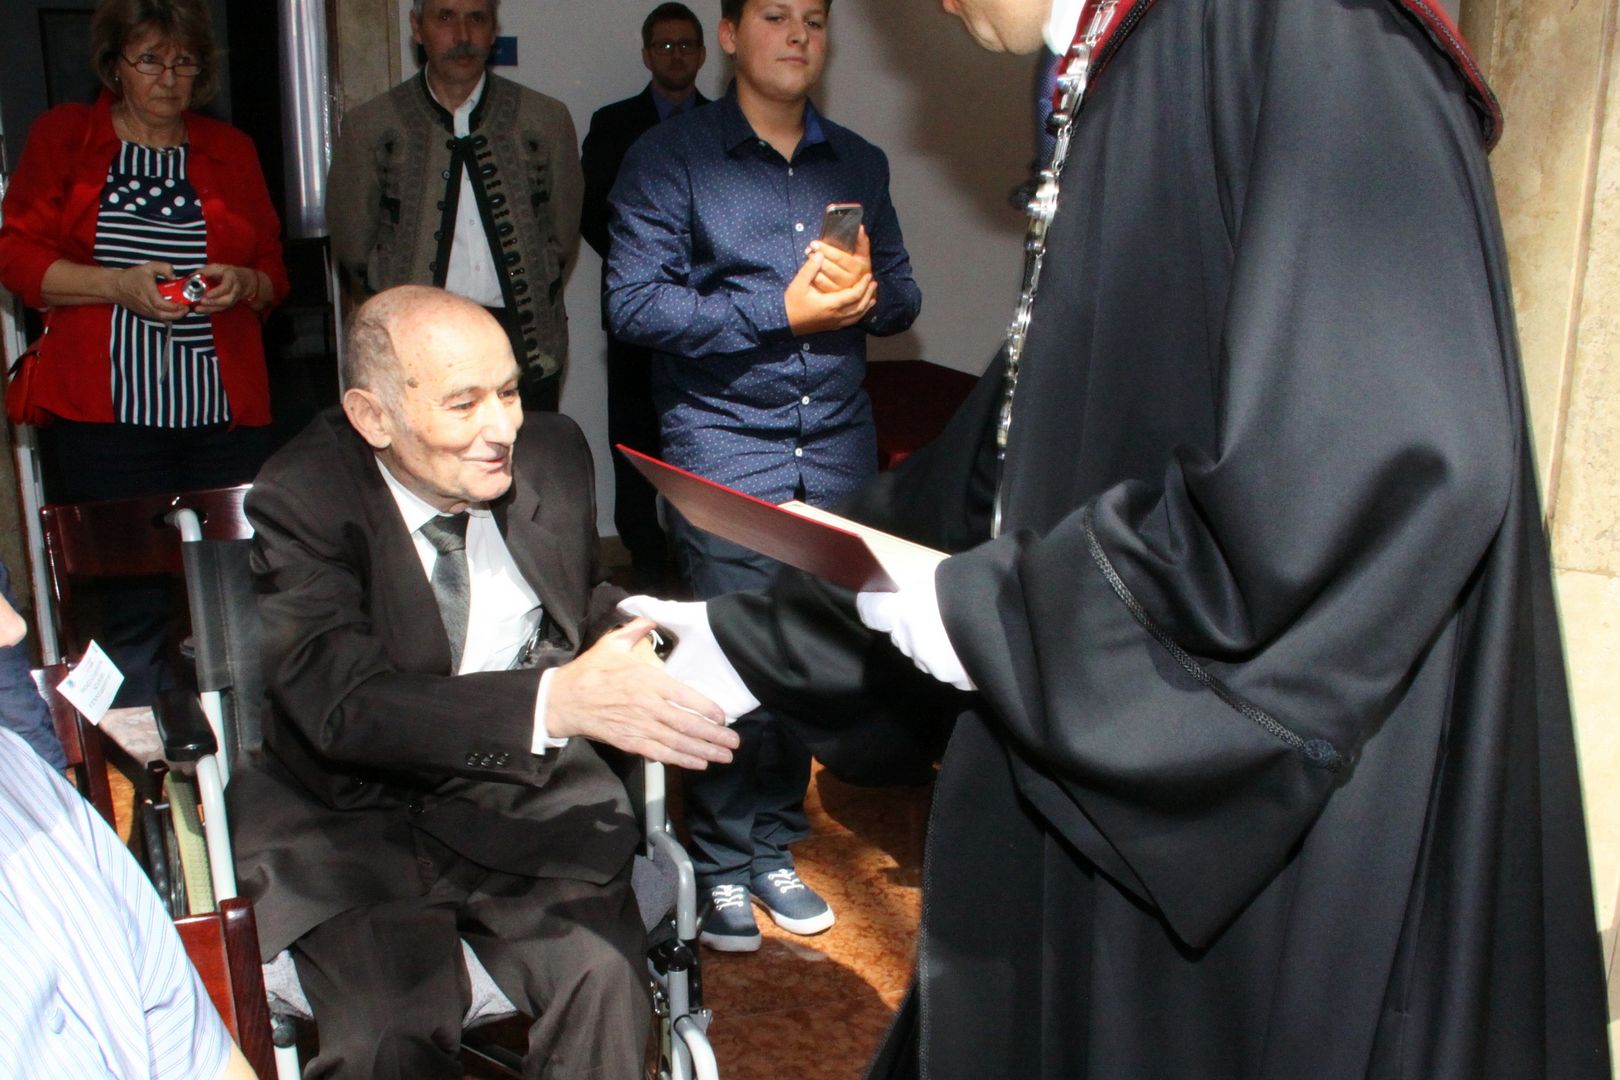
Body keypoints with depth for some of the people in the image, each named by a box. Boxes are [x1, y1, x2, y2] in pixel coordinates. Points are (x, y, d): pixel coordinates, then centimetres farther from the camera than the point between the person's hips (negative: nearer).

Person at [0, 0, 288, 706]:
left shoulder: (230, 151, 18)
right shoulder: (62, 137, 11)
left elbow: (274, 273, 18)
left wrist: (242, 284, -5)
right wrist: (119, 285, -12)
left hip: (225, 412, 2)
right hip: (106, 412, -2)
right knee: (133, 601, -4)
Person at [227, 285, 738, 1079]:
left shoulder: (551, 453, 0)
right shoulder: (300, 501, -14)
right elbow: (345, 704, -26)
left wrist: (632, 646, -12)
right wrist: (557, 701, -40)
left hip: (529, 798, 3)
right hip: (358, 821, -2)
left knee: (606, 979, -21)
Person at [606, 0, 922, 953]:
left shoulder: (859, 164, 16)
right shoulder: (671, 158, 1)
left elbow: (904, 295, 17)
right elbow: (635, 302, -8)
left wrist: (868, 293, -8)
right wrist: (780, 312, -15)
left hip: (837, 446, 4)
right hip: (725, 450, -4)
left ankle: (774, 849, 24)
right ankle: (721, 866, 15)